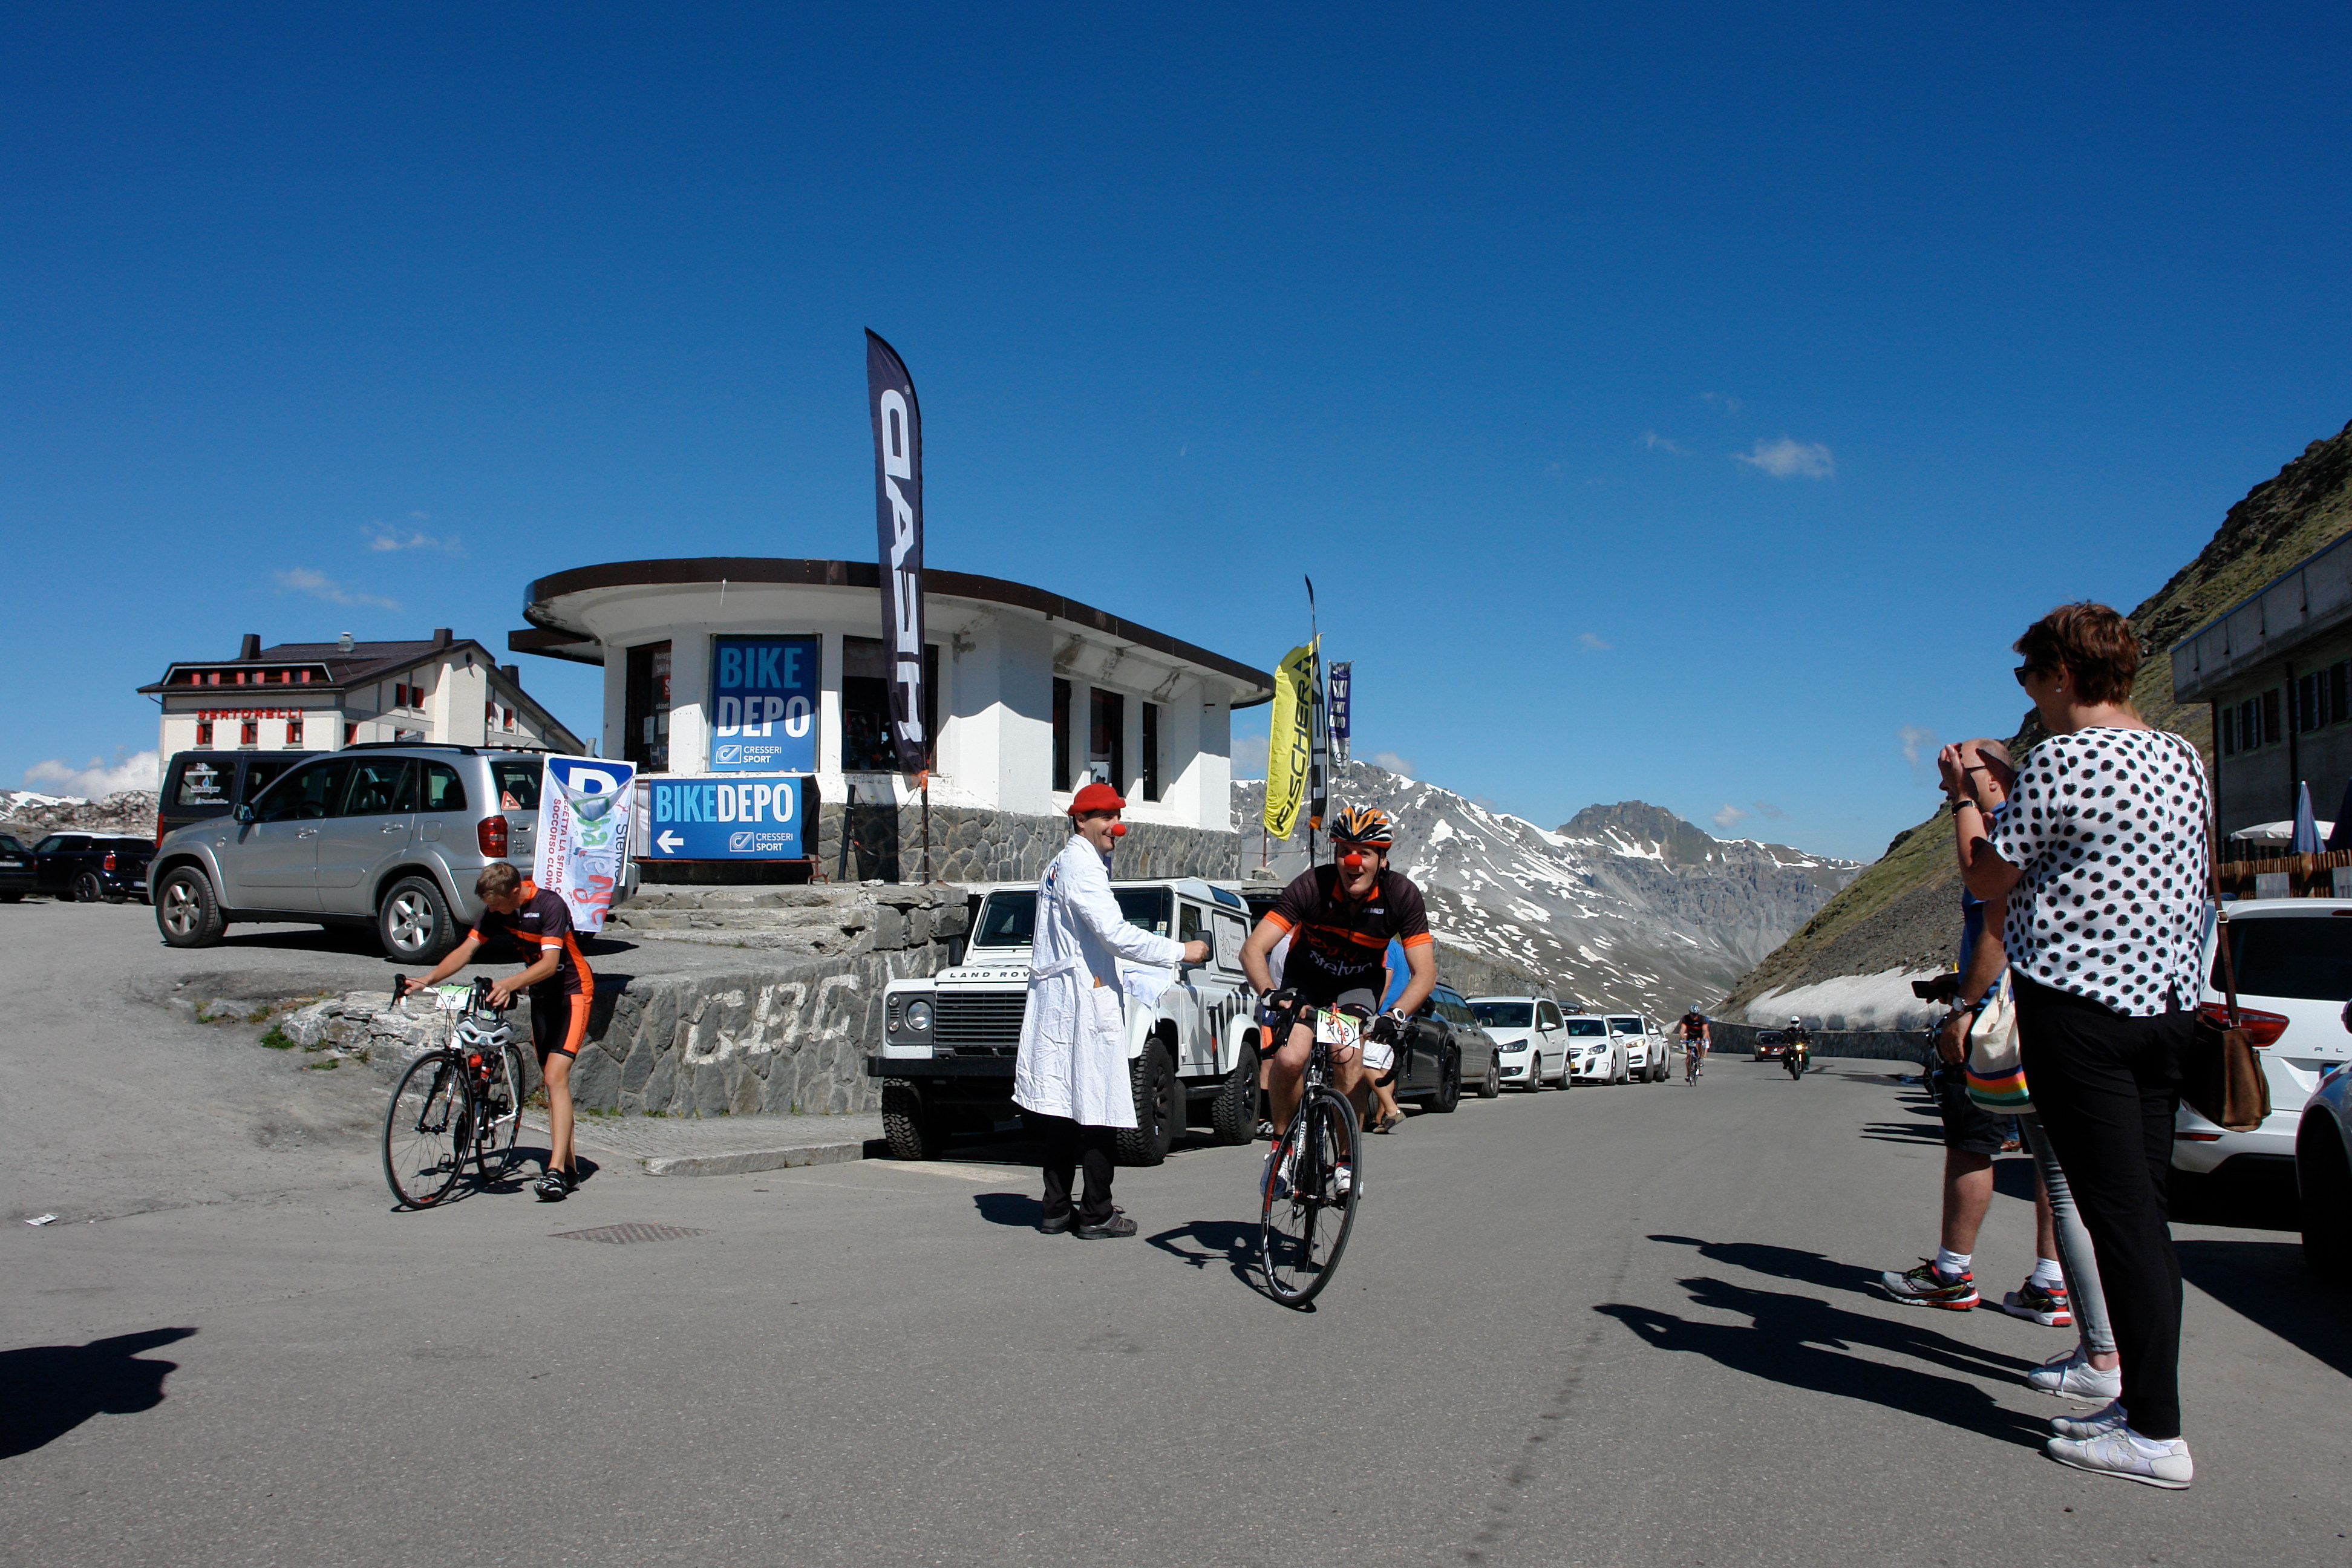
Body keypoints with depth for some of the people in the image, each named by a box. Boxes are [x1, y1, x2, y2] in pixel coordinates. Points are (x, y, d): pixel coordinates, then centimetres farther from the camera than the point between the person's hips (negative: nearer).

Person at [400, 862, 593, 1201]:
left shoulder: (549, 905, -25)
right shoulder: (496, 910, -3)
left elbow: (550, 963, -33)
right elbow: (467, 949, -3)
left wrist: (510, 984, -47)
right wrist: (427, 980, -15)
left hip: (571, 991, -8)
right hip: (541, 994, 8)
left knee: (555, 1077, -19)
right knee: (550, 1080, 8)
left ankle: (556, 1171, -23)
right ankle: (568, 1167, 14)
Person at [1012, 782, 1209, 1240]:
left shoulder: (1059, 866, 22)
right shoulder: (1079, 865, -11)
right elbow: (1114, 934, -20)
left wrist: (1123, 981, 24)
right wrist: (1180, 952, -15)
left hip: (1057, 997, 10)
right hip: (1083, 1001, -10)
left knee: (1063, 1109, 11)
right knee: (1099, 1112, -6)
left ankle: (1057, 1210, 14)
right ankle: (1098, 1215, -2)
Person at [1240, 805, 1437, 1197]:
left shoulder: (1402, 895, -24)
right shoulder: (1311, 886, -29)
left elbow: (1425, 973, -24)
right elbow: (1253, 949, -31)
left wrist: (1395, 1016, -41)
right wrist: (1270, 995, -49)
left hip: (1358, 986, 1)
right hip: (1304, 981, -1)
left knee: (1348, 1058, -25)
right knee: (1289, 1058, -25)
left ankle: (1347, 1161, -6)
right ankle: (1281, 1144, 1)